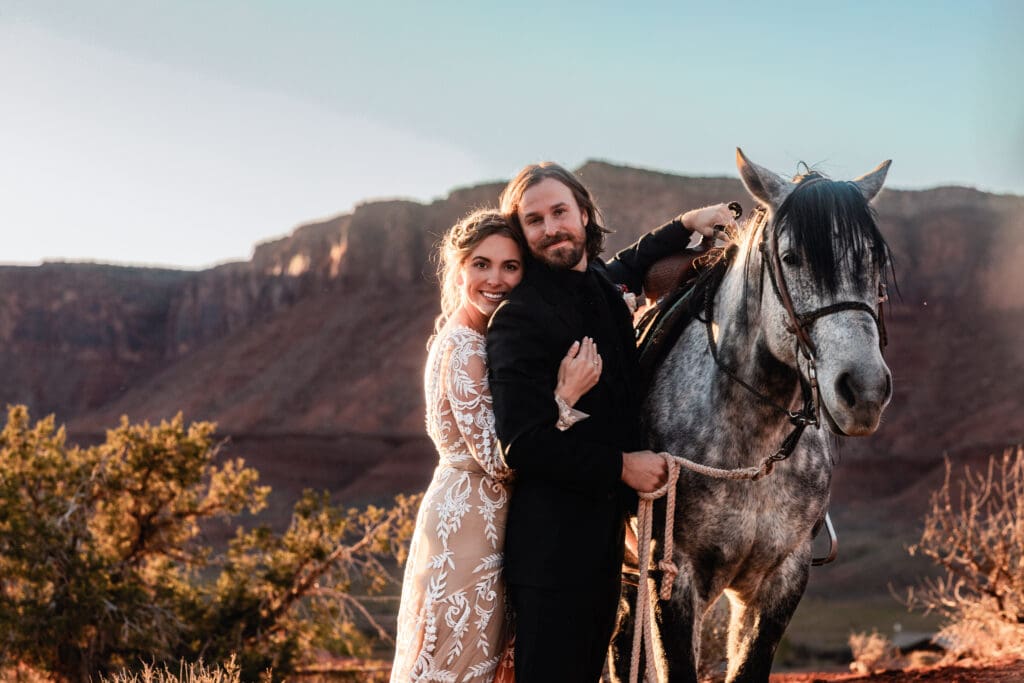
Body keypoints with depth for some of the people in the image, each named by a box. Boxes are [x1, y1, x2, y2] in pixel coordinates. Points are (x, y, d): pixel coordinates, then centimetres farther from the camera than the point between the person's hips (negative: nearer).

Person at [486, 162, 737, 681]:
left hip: (605, 528, 9)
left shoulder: (603, 285, 8)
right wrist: (621, 466, -18)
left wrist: (685, 225, 24)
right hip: (553, 538, -9)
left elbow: (631, 265, 37)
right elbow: (521, 443, -22)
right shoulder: (519, 316, -16)